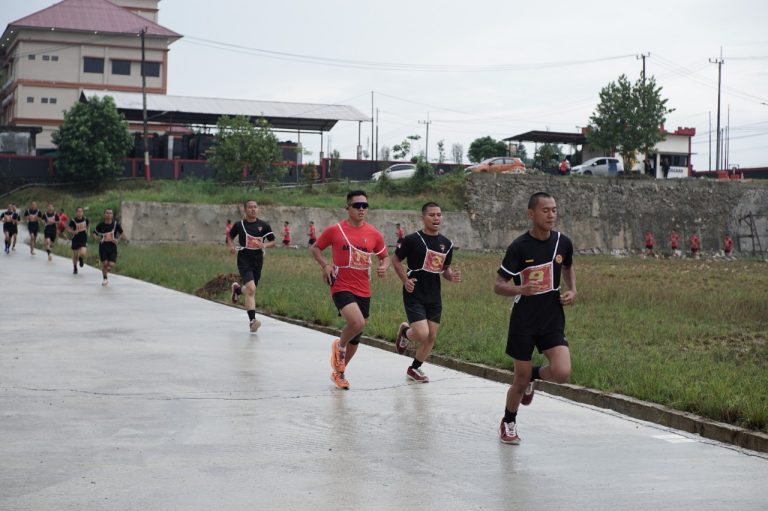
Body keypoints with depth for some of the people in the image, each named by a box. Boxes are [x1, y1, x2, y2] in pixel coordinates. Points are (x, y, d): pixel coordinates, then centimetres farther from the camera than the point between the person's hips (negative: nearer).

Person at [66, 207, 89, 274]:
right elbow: (68, 229, -7)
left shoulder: (85, 219, -4)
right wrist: (73, 232, -24)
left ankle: (81, 259, 19)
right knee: (75, 255, 10)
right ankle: (75, 268, 35)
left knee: (82, 253, -20)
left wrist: (87, 230, 15)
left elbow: (88, 224, 20)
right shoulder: (73, 221, -12)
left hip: (84, 240, 0)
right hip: (75, 240, 0)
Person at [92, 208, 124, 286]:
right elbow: (94, 233, 10)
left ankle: (107, 271, 27)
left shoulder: (116, 224, -4)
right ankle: (105, 278, 19)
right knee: (104, 263, -5)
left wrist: (117, 239, -3)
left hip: (112, 247, 0)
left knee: (111, 264, -9)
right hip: (103, 246, 0)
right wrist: (98, 237, -10)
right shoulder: (101, 224, -5)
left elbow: (121, 233, 13)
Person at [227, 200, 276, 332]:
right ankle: (252, 320, -20)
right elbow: (230, 236, 16)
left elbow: (272, 242, 7)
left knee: (250, 289, 18)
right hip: (244, 260, -3)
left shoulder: (264, 225, 1)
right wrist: (231, 246, -5)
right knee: (251, 289, -20)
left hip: (257, 261, 3)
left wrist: (264, 245, -14)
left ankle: (237, 289, 55)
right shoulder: (239, 225, -1)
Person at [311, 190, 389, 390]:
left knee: (356, 335, 12)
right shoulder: (335, 230, -5)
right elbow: (315, 248, 8)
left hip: (363, 290, 5)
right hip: (341, 287, -4)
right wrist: (325, 265, -10)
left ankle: (338, 371, 34)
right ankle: (339, 346, 6)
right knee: (357, 323, -27)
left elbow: (385, 257, 15)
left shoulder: (374, 234, 3)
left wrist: (383, 266, -8)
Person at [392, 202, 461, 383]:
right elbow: (395, 260, 0)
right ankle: (404, 332, 20)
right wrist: (405, 280, -14)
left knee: (431, 337, 7)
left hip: (434, 296, 6)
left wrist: (452, 276, -5)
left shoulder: (446, 244, 7)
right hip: (414, 295, -6)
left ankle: (414, 369, 28)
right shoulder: (412, 239, -9)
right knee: (422, 334, -16)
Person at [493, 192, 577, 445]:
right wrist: (520, 289, -30)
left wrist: (572, 290, 2)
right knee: (521, 381, 4)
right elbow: (498, 286, -10)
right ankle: (508, 423, 33)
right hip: (524, 321, -3)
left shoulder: (563, 243, -1)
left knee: (562, 373, -17)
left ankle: (534, 374, 19)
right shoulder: (519, 247, -13)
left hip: (553, 321, 3)